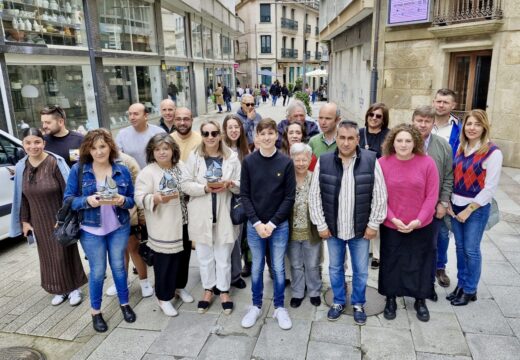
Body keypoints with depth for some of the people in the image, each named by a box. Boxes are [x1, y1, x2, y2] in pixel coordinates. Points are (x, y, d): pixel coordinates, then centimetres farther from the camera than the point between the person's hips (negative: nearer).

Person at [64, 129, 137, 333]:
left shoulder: (122, 171, -2)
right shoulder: (78, 170, -7)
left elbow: (132, 200, 2)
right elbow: (68, 199, -6)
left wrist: (123, 200, -20)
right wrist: (87, 201, -24)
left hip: (119, 228, 2)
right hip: (91, 230, -1)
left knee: (118, 266, 13)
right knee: (97, 271, 7)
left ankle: (124, 304, 32)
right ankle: (95, 312, 27)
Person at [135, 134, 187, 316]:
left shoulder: (180, 168, 8)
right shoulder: (147, 172, -10)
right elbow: (140, 198, -16)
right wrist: (155, 198, -32)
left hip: (181, 223, 6)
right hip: (162, 227, -5)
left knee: (180, 258, 16)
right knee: (163, 262, 5)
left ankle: (178, 288, 39)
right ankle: (163, 298, 22)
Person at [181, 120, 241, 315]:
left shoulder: (232, 157, 1)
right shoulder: (194, 157, 0)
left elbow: (242, 185, 3)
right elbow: (185, 184, -4)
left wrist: (230, 184, -18)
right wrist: (205, 188, -19)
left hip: (224, 214, 0)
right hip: (202, 215, 0)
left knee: (223, 256, 10)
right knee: (204, 255, 13)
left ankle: (224, 291, 29)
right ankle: (208, 289, 32)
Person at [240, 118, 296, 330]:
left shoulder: (286, 162, -6)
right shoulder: (248, 162, -4)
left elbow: (290, 196, -5)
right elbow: (244, 195, -3)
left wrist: (272, 223, -11)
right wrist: (257, 223, -11)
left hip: (279, 225, 0)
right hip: (254, 225, 1)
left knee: (278, 267, 11)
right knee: (257, 267, 13)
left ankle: (279, 308, 29)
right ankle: (256, 306, 31)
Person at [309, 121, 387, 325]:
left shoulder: (371, 161, -10)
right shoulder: (323, 162, -7)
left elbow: (380, 196, -5)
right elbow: (314, 196, -3)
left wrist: (374, 224, -5)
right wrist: (321, 224, -4)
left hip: (361, 229, -1)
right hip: (332, 228, 1)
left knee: (361, 270, 15)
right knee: (335, 268, 17)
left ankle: (358, 304, 37)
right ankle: (338, 302, 38)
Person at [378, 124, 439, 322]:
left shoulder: (427, 162, -8)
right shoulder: (382, 163, -9)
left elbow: (432, 196, -6)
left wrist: (418, 220, -12)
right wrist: (393, 219, -12)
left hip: (421, 226, 0)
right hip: (391, 226, 0)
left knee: (419, 264, 14)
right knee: (391, 264, 13)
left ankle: (420, 300, 35)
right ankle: (390, 299, 33)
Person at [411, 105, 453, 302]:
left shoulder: (443, 146, -1)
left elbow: (448, 177, 2)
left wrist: (443, 203, -3)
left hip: (434, 208, 2)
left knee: (431, 246, 15)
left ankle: (429, 283, 32)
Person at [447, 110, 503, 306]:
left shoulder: (493, 152, -13)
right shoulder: (461, 148, 5)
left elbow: (490, 188, -14)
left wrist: (468, 210, -14)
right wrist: (448, 202, 0)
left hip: (476, 209, -5)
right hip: (455, 206, 5)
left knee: (471, 250, 4)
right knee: (460, 247, 14)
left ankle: (470, 290, 21)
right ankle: (461, 284, 28)